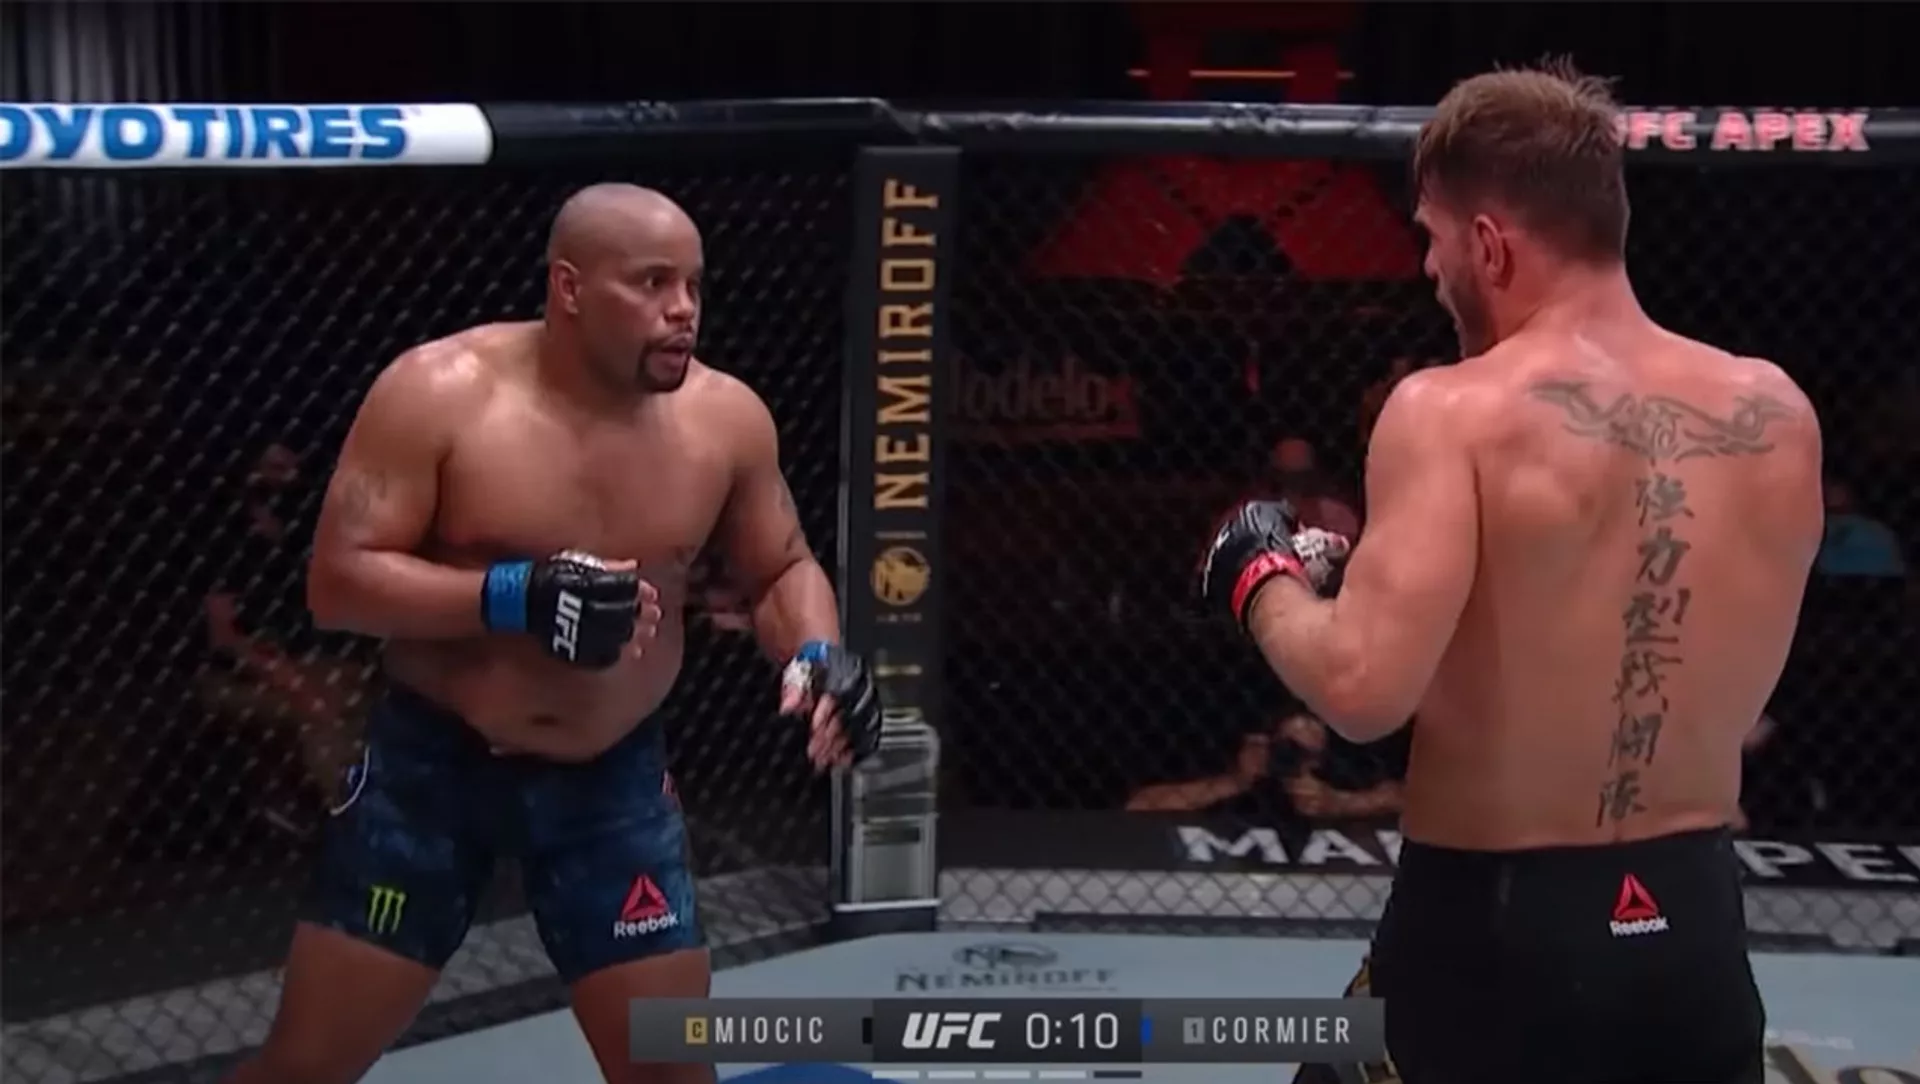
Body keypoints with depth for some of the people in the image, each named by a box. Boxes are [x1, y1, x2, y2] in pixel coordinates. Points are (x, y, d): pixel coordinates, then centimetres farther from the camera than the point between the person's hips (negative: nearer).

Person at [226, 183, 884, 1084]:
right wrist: (515, 598, -30)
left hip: (612, 780, 2)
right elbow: (335, 580, -18)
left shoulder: (724, 417, -7)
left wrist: (818, 654, -15)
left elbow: (782, 568, 7)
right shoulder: (438, 393, -16)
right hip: (431, 764, -2)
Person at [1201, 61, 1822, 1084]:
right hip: (1699, 924, 5)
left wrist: (1263, 580, -5)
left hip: (1495, 931, -5)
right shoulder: (1775, 415, -1)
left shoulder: (1454, 414, -17)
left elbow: (1362, 689, -26)